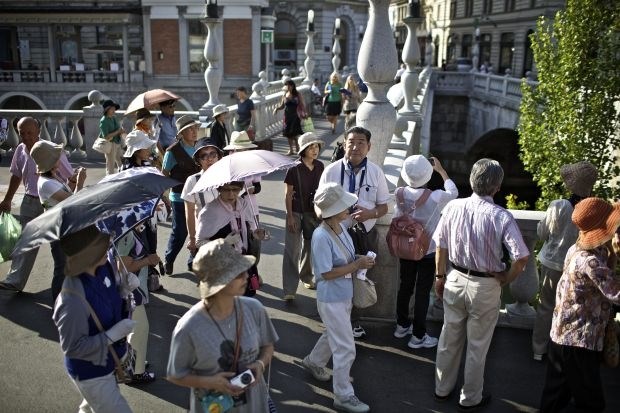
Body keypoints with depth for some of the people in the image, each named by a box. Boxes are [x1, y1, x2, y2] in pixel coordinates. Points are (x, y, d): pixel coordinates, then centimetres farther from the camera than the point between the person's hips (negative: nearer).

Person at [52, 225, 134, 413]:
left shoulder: (104, 267, -14)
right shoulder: (73, 300, -36)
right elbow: (73, 347, -26)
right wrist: (113, 334, -28)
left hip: (109, 361, 8)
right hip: (91, 374, -8)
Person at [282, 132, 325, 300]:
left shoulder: (319, 166, -1)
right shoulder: (294, 169, -14)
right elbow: (288, 195, -10)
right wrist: (290, 216, -12)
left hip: (313, 212, 5)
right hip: (296, 213, -5)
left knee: (310, 246, 18)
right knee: (292, 250, -4)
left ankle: (306, 277, 40)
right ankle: (289, 290, 0)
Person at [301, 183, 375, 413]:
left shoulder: (341, 226, -2)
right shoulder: (321, 236, -27)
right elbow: (327, 273, -24)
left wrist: (359, 260, -6)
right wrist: (357, 265, -22)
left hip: (345, 295, 9)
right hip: (332, 299, -9)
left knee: (334, 335, 29)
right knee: (346, 349, 1)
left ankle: (313, 362, 54)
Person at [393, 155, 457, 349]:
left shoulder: (400, 194, -13)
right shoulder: (436, 197, -23)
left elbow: (397, 220, -2)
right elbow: (453, 192, -1)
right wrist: (441, 169, 7)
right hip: (427, 253, -4)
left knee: (405, 286, 20)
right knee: (422, 293, 8)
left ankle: (402, 325, 37)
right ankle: (418, 336, 19)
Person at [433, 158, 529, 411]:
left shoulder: (453, 207, -11)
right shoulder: (502, 217, -20)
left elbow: (440, 245, -1)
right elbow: (521, 257, -22)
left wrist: (440, 276, 12)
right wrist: (505, 279, -3)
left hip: (456, 280, 3)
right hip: (486, 286, -3)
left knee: (449, 339, 20)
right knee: (477, 346, 15)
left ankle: (442, 389, 38)